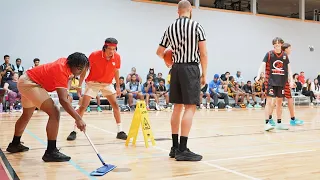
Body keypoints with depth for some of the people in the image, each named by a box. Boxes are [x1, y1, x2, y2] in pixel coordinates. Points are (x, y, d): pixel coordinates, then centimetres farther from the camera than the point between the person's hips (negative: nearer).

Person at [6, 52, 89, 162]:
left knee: (27, 115, 26)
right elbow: (63, 100, -37)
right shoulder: (62, 72, -29)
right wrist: (78, 119, -42)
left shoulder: (65, 61, -4)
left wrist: (66, 92, 5)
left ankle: (15, 144, 45)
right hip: (30, 84, -11)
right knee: (54, 113, -21)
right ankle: (51, 152, -20)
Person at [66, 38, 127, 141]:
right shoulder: (94, 55, -22)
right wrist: (79, 85, -12)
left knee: (115, 105, -4)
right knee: (83, 106, -9)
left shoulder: (117, 57, -13)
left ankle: (120, 131, 6)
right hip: (93, 83, -3)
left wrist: (118, 87, 7)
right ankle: (74, 131, 3)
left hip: (107, 84, 3)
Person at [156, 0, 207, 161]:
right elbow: (203, 53, -6)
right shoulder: (196, 26, -3)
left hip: (176, 69, 6)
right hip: (191, 68, -5)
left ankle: (175, 147, 16)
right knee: (190, 108, -6)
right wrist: (204, 74, 2)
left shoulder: (170, 28, 10)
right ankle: (182, 149, -9)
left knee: (177, 107, 11)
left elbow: (159, 52, 18)